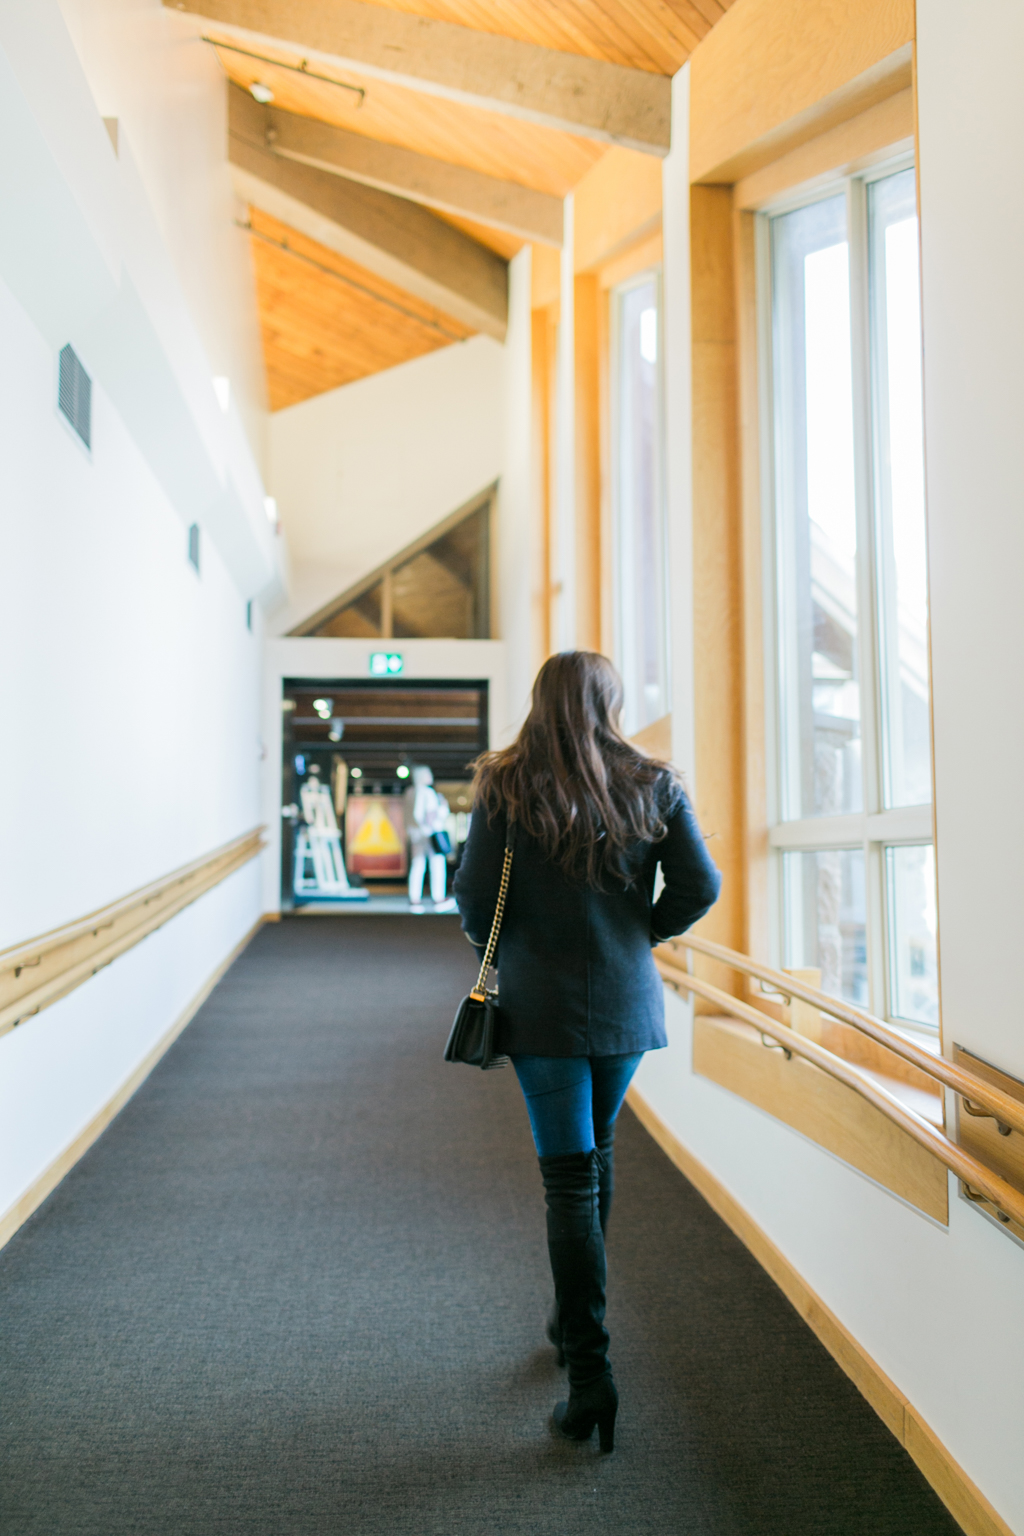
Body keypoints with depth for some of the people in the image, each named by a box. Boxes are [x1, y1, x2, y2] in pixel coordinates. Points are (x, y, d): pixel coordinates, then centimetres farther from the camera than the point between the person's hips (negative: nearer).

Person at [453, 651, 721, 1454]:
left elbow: (477, 894, -8)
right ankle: (575, 1317, 36)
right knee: (595, 1154, 22)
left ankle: (591, 1374, -2)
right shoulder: (653, 785, 0)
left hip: (543, 1004, -3)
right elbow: (700, 886, -1)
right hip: (628, 1001, 3)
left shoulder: (507, 787, -7)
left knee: (570, 1178, 0)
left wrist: (497, 952, 11)